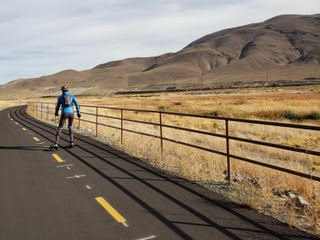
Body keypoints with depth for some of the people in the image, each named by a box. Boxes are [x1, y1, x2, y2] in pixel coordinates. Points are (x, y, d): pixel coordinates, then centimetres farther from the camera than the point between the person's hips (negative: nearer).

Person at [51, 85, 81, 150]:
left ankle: (56, 144, -12)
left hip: (64, 113, -2)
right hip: (71, 113, 2)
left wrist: (56, 112, 34)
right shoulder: (72, 96, 12)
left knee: (60, 128, 1)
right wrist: (78, 112, 0)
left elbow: (57, 106, 15)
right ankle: (71, 142, 17)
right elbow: (77, 104, -2)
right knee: (70, 126, 24)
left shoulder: (60, 97, 8)